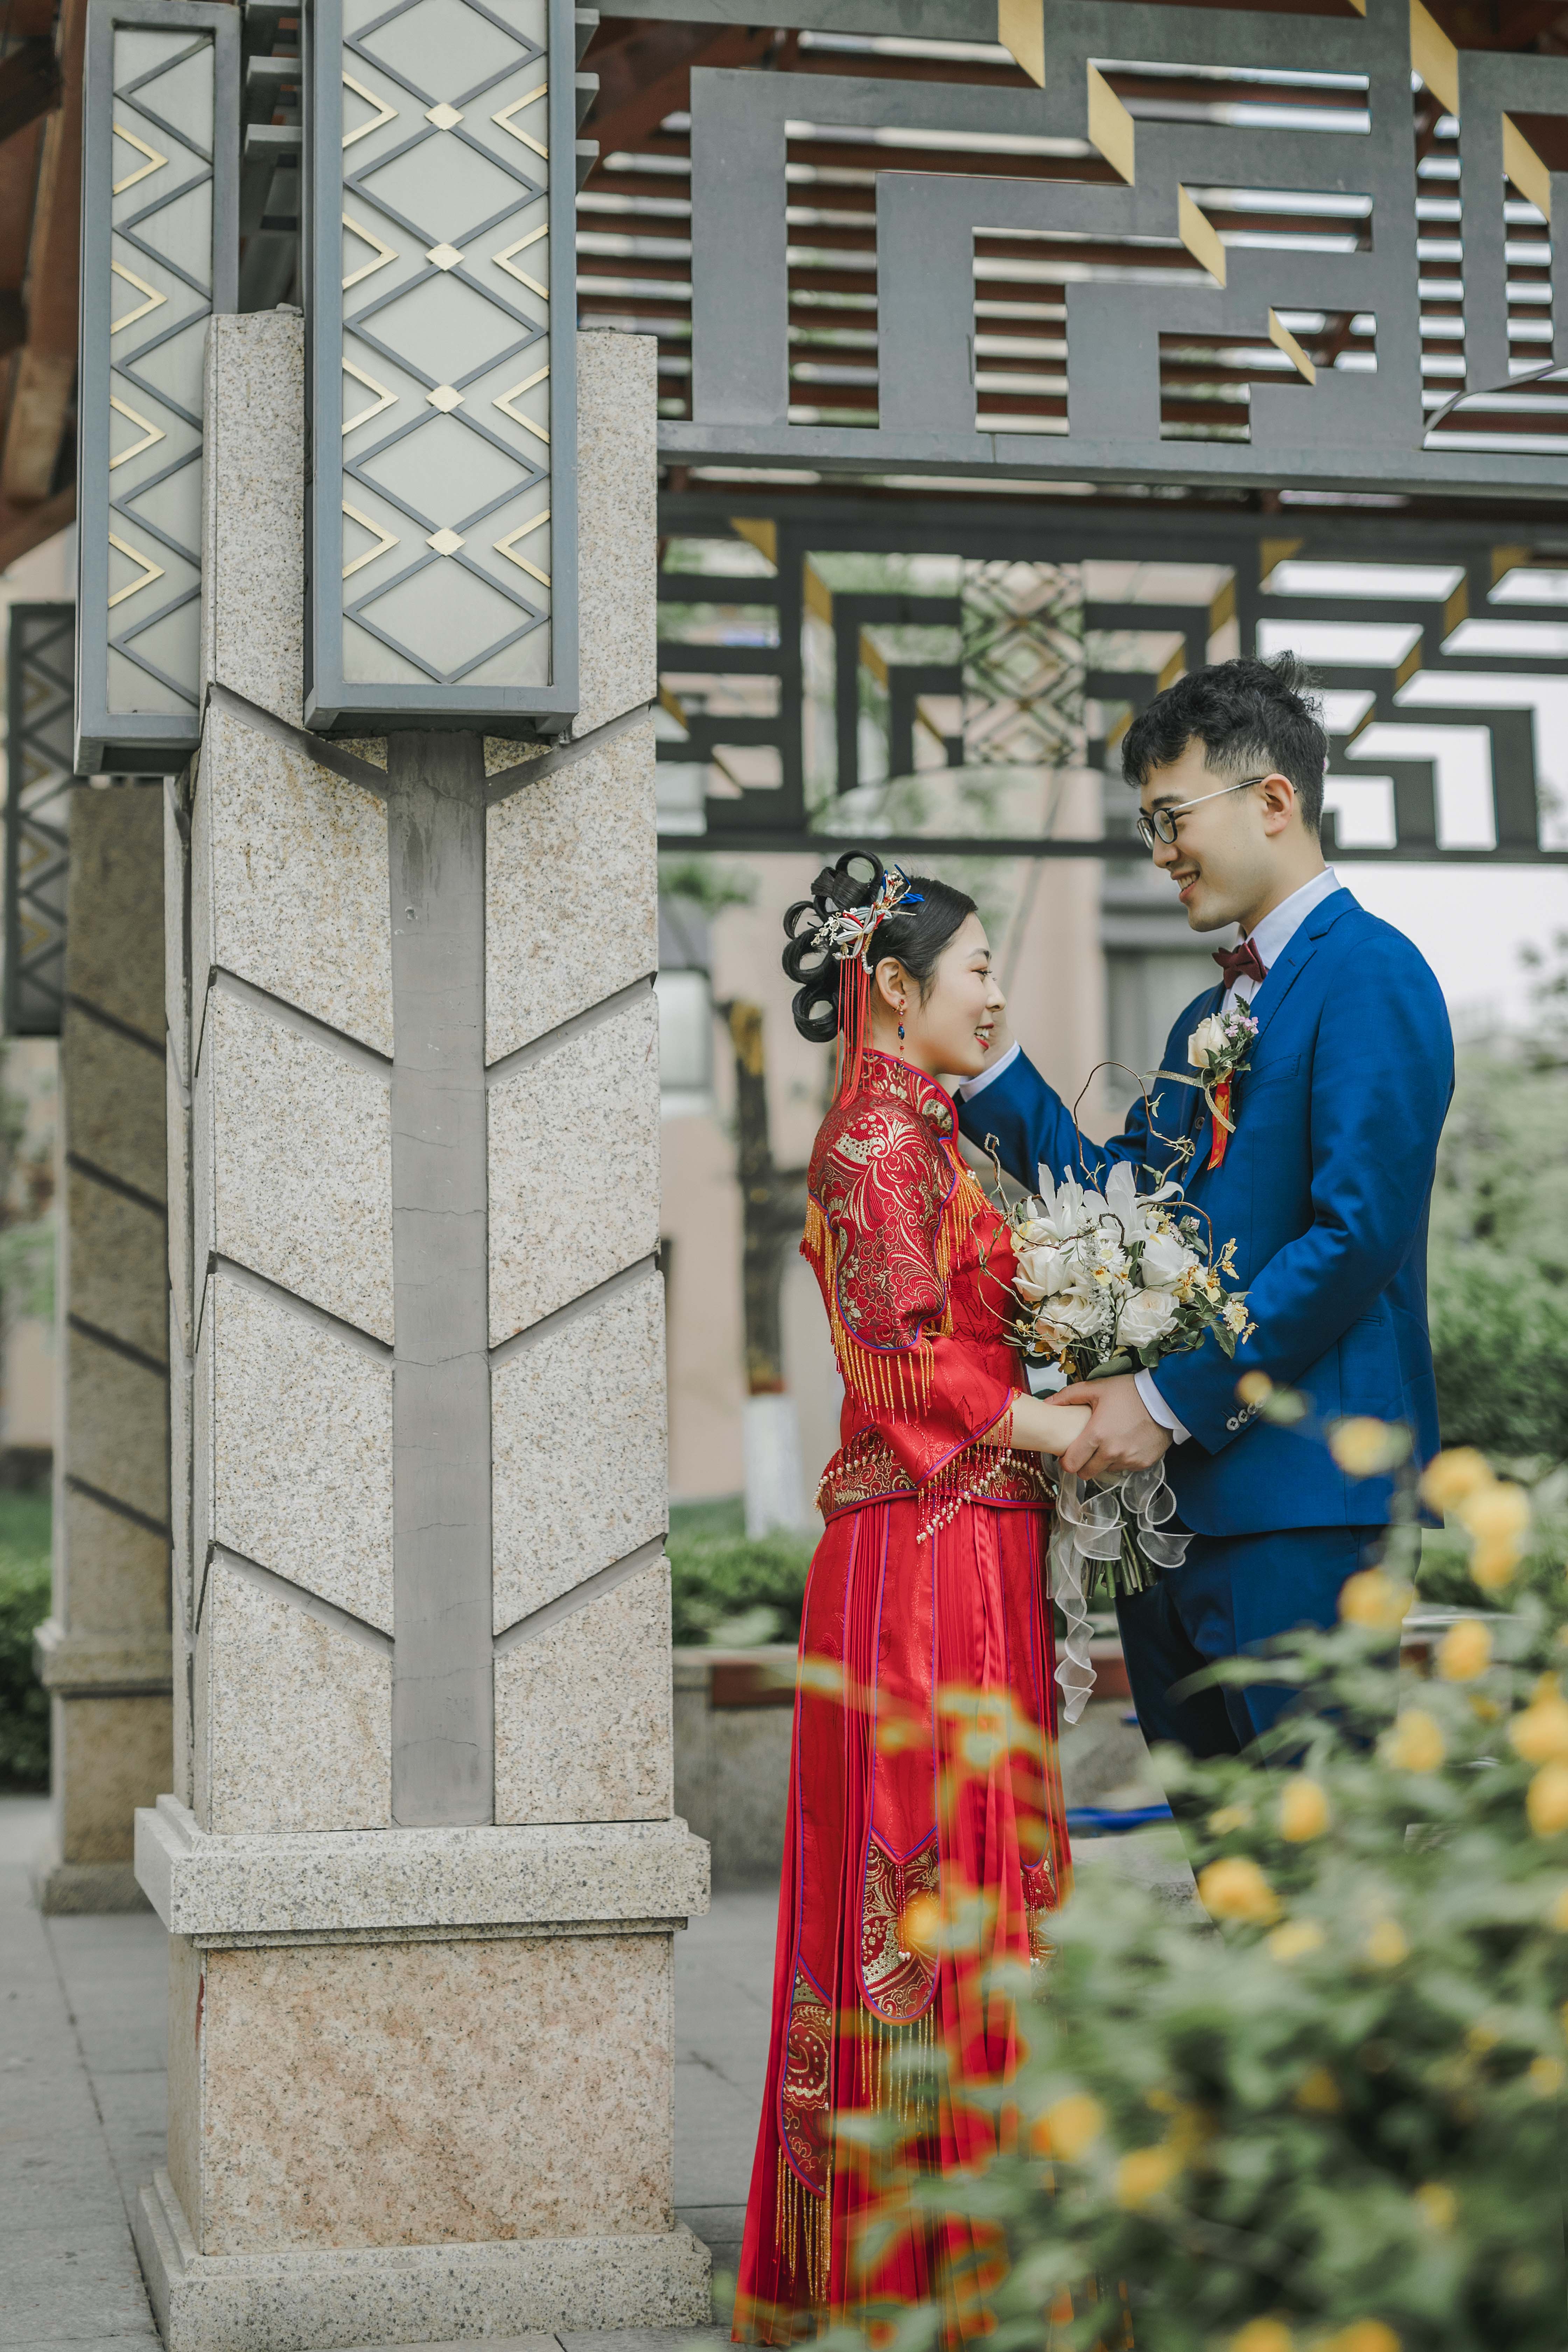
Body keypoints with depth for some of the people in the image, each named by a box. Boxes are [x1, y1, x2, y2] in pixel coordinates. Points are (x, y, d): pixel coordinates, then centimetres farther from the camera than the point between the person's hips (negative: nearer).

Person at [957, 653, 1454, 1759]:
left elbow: (1357, 1234, -17)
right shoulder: (1212, 1016, 22)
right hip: (1177, 1485, 9)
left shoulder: (1368, 974, -8)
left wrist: (1174, 1399, -16)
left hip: (1296, 1489, -9)